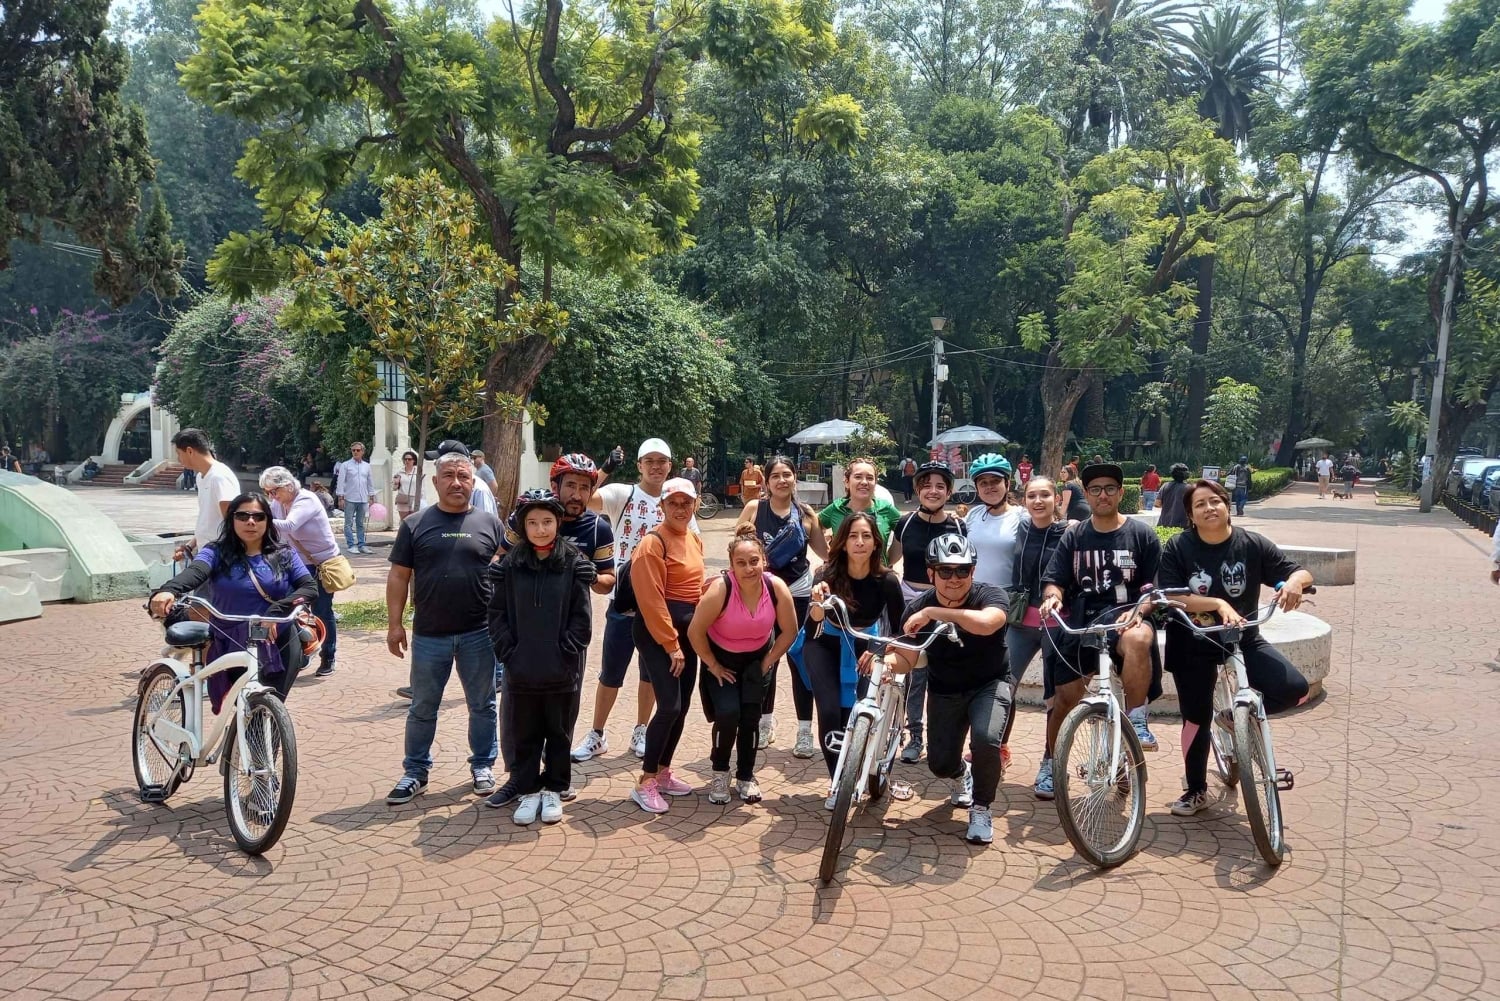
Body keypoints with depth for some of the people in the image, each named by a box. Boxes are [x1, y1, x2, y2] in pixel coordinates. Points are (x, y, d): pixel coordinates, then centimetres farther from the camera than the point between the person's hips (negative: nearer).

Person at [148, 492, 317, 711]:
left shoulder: (284, 555, 5)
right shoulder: (217, 552, -1)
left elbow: (310, 587, -7)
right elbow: (194, 572, -21)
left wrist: (276, 610, -23)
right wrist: (168, 591, -43)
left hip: (280, 645, 1)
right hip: (234, 648, -1)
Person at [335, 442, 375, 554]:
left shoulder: (366, 466, 10)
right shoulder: (345, 465, -1)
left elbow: (370, 482, 15)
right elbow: (341, 482, -4)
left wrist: (372, 496, 11)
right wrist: (340, 497, -9)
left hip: (363, 499, 4)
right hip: (350, 499, -4)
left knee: (360, 523, 9)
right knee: (349, 523, -1)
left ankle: (361, 545, 12)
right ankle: (351, 545, 2)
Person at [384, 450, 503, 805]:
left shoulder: (489, 523, 2)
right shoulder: (415, 524, 2)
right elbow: (399, 576, 3)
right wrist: (394, 624, -2)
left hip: (479, 634, 0)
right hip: (429, 635, 0)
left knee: (482, 705, 11)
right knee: (422, 708, 11)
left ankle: (483, 765, 27)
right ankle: (416, 772, 24)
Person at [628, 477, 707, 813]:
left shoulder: (695, 541, 11)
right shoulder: (653, 543, -14)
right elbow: (651, 600, -18)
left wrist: (682, 641, 13)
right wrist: (670, 644, -16)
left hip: (687, 631, 8)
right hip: (655, 631, -8)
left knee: (682, 706, 10)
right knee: (669, 706, -13)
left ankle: (663, 773, 25)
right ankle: (644, 783, -2)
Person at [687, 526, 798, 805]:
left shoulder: (777, 587, -23)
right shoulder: (720, 589, -32)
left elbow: (789, 631, -9)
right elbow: (695, 632, -23)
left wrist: (767, 663, -5)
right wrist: (713, 666, -13)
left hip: (757, 659, 2)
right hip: (721, 659, -2)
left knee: (750, 716, -1)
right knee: (728, 714, -16)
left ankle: (746, 776, 20)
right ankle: (720, 773, 10)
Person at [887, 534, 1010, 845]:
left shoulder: (990, 595, -22)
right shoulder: (917, 608, -14)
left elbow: (987, 623, -46)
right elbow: (906, 659, -12)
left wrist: (933, 613, -46)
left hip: (989, 685, -3)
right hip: (945, 691, 3)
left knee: (985, 739, -30)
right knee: (939, 764, -3)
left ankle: (981, 809, -2)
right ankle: (962, 774, 38)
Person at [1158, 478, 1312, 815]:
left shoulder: (1253, 544, -6)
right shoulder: (1178, 548, -10)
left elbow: (1302, 573, -4)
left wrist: (1294, 582, -29)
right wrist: (1218, 603, -32)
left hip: (1243, 638, 2)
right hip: (1193, 644, -1)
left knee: (1295, 688, -18)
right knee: (1197, 717, 5)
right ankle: (1196, 790, 26)